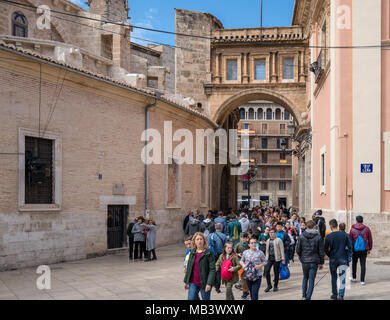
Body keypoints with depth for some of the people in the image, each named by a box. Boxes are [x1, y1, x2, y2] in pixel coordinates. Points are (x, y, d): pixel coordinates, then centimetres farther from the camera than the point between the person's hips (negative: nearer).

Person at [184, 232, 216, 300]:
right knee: (191, 298, -3)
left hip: (204, 283, -4)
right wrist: (186, 281, 14)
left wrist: (209, 283, -21)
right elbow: (189, 268, 15)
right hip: (193, 283, 4)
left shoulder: (208, 253, -9)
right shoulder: (192, 252, 8)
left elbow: (212, 269, -14)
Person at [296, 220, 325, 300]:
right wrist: (321, 262, 7)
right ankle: (308, 297, 1)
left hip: (304, 261, 2)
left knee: (305, 278, 21)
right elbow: (321, 252, -3)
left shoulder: (301, 236, -3)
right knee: (311, 280, 4)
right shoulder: (318, 237, -6)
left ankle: (304, 295, 17)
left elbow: (298, 250, -1)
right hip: (314, 261, -2)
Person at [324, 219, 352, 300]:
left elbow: (326, 250, -4)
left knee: (334, 277, 14)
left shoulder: (328, 237, -8)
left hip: (333, 259, 0)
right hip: (343, 259, 0)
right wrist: (348, 255, 14)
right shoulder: (344, 234, -4)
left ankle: (334, 295, 19)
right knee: (342, 277, 4)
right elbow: (349, 247, -1)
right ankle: (341, 295, -9)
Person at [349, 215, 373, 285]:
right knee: (363, 265, 3)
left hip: (355, 250, 0)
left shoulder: (352, 229, -4)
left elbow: (350, 240, -3)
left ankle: (354, 278, 27)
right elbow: (370, 240, 4)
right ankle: (362, 280, 0)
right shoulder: (367, 229, -1)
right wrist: (369, 249, 13)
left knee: (354, 263, 17)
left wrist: (350, 250, 3)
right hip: (364, 250, 0)